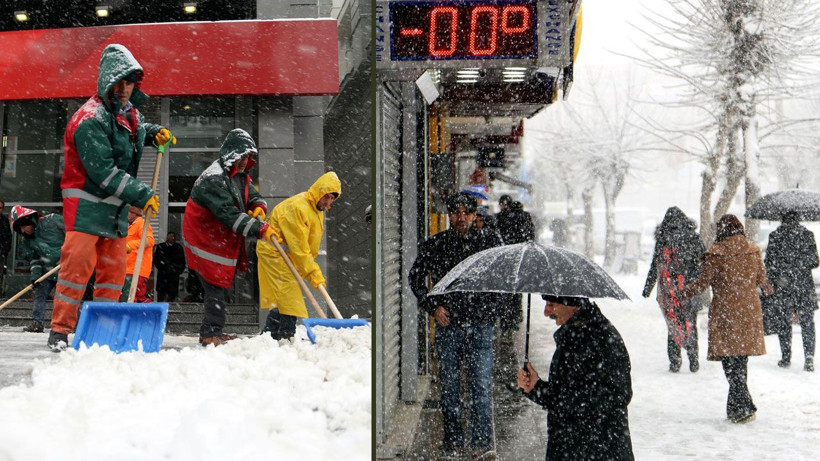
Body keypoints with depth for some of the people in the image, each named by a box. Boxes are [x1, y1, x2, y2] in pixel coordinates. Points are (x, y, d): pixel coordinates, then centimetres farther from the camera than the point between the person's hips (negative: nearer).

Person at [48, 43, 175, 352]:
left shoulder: (130, 111, 9)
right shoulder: (91, 119, -19)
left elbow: (139, 129, 35)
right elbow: (103, 172, -25)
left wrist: (156, 133, 13)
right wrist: (142, 195, -24)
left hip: (116, 206, 9)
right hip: (86, 202, -8)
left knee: (114, 268, 9)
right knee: (78, 264, -11)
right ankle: (60, 331, -4)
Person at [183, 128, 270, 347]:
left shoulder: (240, 176, 9)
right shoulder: (213, 179, -24)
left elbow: (253, 196, 12)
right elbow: (229, 214, -33)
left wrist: (259, 207, -15)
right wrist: (260, 229, -36)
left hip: (226, 243, 10)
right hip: (207, 243, -10)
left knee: (221, 287, 16)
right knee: (217, 287, -8)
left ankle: (213, 332, 26)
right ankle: (210, 333, -1)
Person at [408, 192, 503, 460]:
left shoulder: (488, 241, 6)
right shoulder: (433, 246, 5)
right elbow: (415, 278, 12)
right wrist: (432, 307, 2)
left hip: (480, 325, -1)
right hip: (447, 325, 1)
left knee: (480, 384, -4)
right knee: (449, 385, 6)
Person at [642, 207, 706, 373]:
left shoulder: (662, 240, -2)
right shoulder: (692, 238, -2)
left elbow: (654, 267, 2)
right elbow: (704, 263, 0)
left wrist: (647, 289, 10)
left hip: (668, 292, 0)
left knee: (673, 324, 8)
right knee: (690, 324, 9)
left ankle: (674, 361, 4)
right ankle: (693, 361, 7)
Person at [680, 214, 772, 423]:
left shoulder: (717, 253, -10)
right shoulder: (753, 251, 4)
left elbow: (702, 282, -8)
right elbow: (761, 279, 17)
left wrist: (683, 293, 8)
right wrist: (767, 287, 40)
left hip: (725, 314, -5)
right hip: (749, 312, 5)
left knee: (730, 361, -1)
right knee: (741, 360, 13)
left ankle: (744, 407, -8)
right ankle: (735, 406, 20)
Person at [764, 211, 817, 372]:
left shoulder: (775, 236, -3)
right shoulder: (807, 234, 0)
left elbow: (770, 263, -3)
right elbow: (814, 261, 0)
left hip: (782, 286, -1)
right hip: (805, 286, 1)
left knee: (784, 323, 9)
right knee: (807, 322, 4)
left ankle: (786, 358, 13)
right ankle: (809, 357, -6)